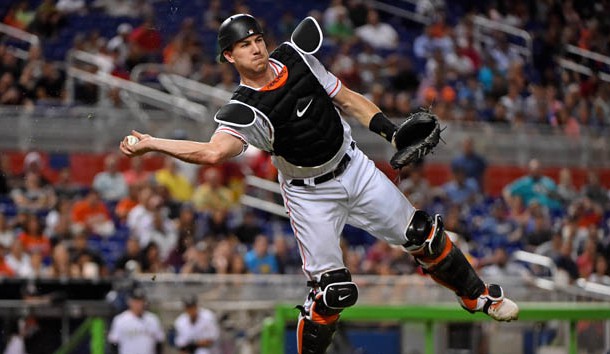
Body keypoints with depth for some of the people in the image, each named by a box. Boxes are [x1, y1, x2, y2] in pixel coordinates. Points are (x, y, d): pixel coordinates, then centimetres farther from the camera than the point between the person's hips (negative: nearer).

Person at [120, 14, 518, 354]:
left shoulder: (296, 57, -8)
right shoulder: (243, 110, -23)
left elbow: (346, 98, 5)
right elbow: (214, 151, -42)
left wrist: (393, 131, -1)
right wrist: (149, 144, -50)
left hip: (355, 168, 5)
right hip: (310, 196, -4)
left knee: (423, 235, 8)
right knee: (333, 290, -11)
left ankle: (477, 295, 31)